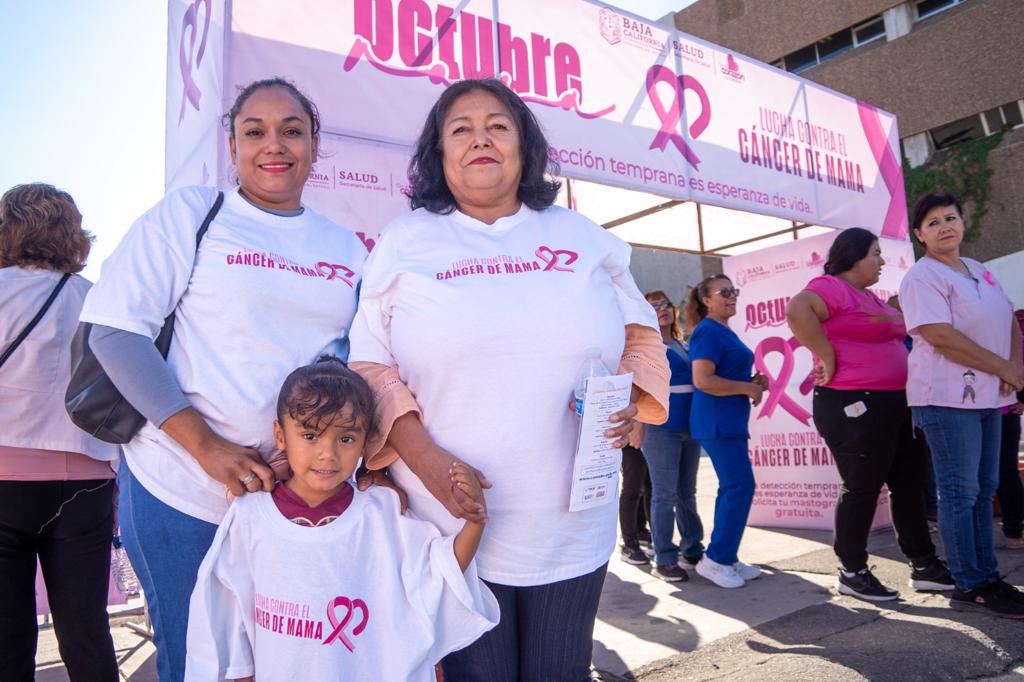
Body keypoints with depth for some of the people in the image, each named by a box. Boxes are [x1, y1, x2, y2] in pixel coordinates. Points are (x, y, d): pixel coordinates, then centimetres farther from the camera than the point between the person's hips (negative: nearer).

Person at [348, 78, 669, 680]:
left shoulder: (584, 237, 9)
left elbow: (640, 332, 16)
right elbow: (369, 364, 0)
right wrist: (424, 459, -14)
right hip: (451, 524, -2)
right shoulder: (405, 242, 3)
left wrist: (629, 396, -6)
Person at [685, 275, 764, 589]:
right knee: (740, 486, -10)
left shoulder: (726, 332, 18)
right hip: (717, 421, -10)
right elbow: (703, 380, -23)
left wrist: (753, 381, 10)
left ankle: (726, 558, 18)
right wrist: (748, 388, -15)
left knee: (732, 488, 11)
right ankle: (715, 559, -1)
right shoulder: (708, 331, -13)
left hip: (729, 420, 10)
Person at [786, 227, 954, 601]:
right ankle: (852, 573, 13)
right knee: (862, 489, -1)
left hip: (895, 403, 10)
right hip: (854, 405, -10)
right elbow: (797, 310, -34)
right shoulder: (831, 287, -13)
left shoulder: (871, 297, 18)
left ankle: (925, 566, 26)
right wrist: (827, 357, -27)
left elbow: (894, 332, 35)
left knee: (911, 483, 14)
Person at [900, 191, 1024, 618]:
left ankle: (988, 576, 22)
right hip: (947, 398, -8)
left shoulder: (980, 271, 16)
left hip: (987, 395, 9)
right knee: (960, 493, -4)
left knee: (983, 489, 12)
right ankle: (970, 587, 4)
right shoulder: (922, 277, -11)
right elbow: (941, 337, -20)